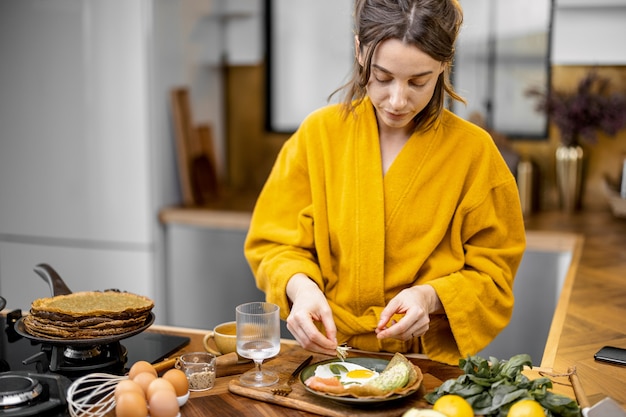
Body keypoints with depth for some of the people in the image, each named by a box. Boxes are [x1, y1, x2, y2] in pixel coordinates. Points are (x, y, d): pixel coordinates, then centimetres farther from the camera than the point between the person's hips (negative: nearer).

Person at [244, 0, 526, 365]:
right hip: (329, 350, 1)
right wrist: (300, 286, -18)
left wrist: (431, 297, -16)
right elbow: (276, 244, 3)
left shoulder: (474, 151, -3)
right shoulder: (318, 133, 0)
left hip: (432, 358, -1)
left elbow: (492, 274, 3)